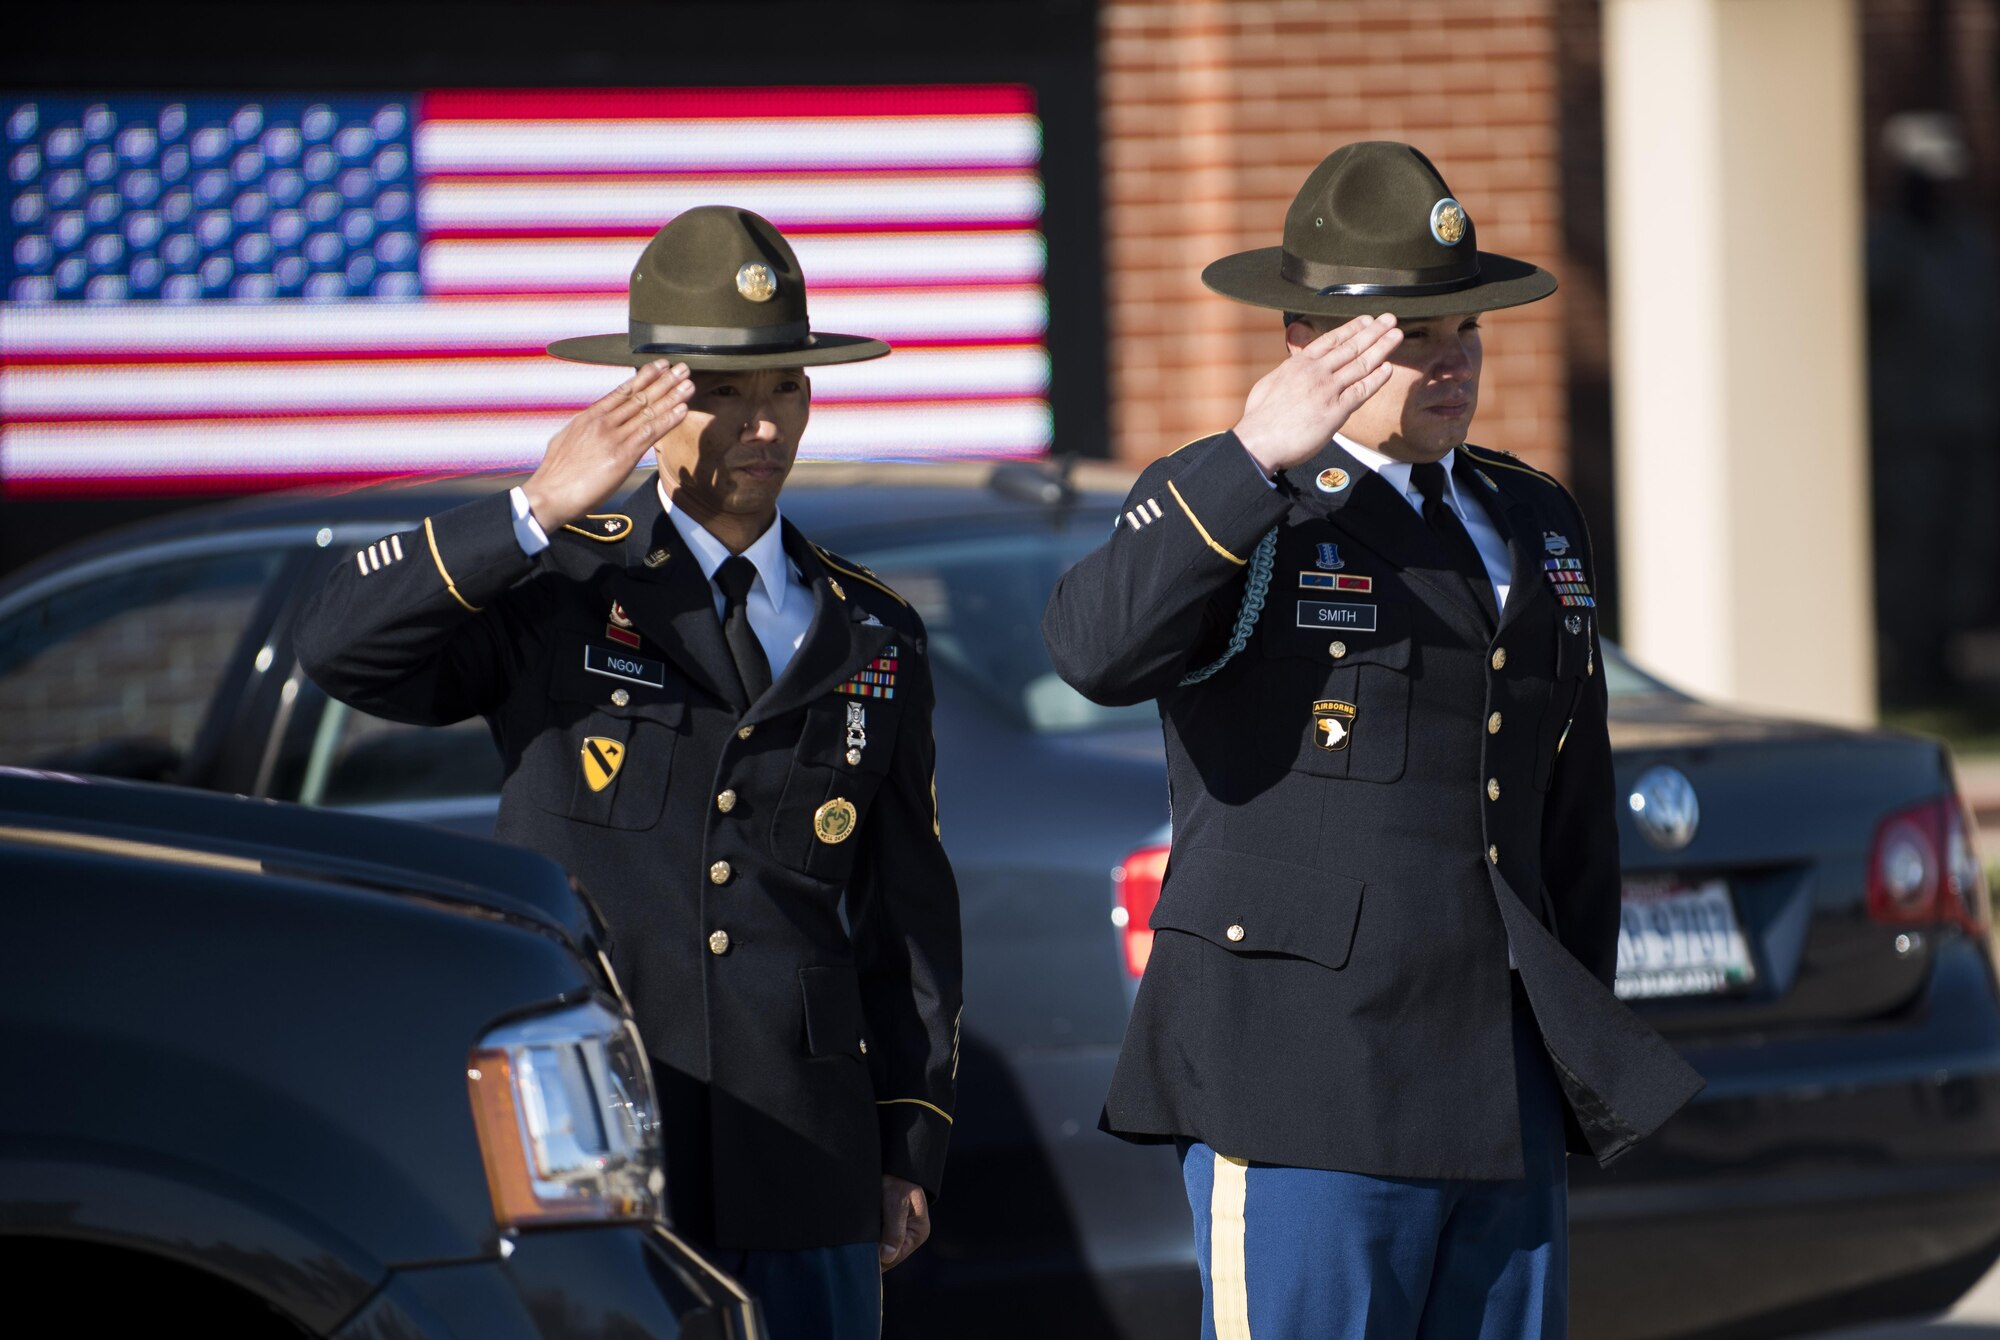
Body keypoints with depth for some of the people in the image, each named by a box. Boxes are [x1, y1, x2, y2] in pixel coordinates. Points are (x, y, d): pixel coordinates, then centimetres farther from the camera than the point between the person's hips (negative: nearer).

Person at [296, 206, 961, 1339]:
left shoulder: (874, 637, 15)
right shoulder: (559, 589, 4)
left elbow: (910, 913, 15)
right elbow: (344, 647, -13)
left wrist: (912, 1148, 10)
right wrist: (536, 513, -19)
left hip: (802, 1151, 3)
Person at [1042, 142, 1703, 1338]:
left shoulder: (1535, 521, 17)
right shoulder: (1231, 516, -3)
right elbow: (1098, 650, -26)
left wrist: (1589, 1061, 18)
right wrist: (1255, 461, -33)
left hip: (1502, 1096, 7)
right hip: (1300, 1095, -6)